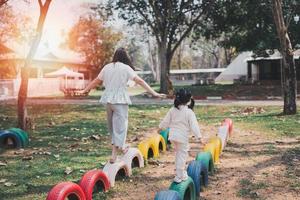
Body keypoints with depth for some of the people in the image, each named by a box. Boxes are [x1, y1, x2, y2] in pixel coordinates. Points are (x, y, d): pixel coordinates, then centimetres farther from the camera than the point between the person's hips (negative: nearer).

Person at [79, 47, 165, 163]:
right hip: (120, 100, -6)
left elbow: (96, 81, 18)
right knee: (120, 125, -3)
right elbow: (140, 81, -11)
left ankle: (121, 147, 31)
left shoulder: (107, 67, 9)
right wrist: (154, 93, -13)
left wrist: (85, 90, 33)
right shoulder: (125, 68, -5)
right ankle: (114, 155, -7)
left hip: (108, 99, 6)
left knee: (112, 125, 18)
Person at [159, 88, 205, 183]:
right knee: (182, 155, 5)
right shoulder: (189, 112, -12)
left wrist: (160, 127, 28)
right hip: (182, 137, -5)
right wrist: (199, 137, -12)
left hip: (172, 136, 5)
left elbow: (166, 121, 10)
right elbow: (194, 125, -15)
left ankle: (182, 172, 34)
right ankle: (179, 177, 9)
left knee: (178, 153, 22)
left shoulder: (172, 110, 1)